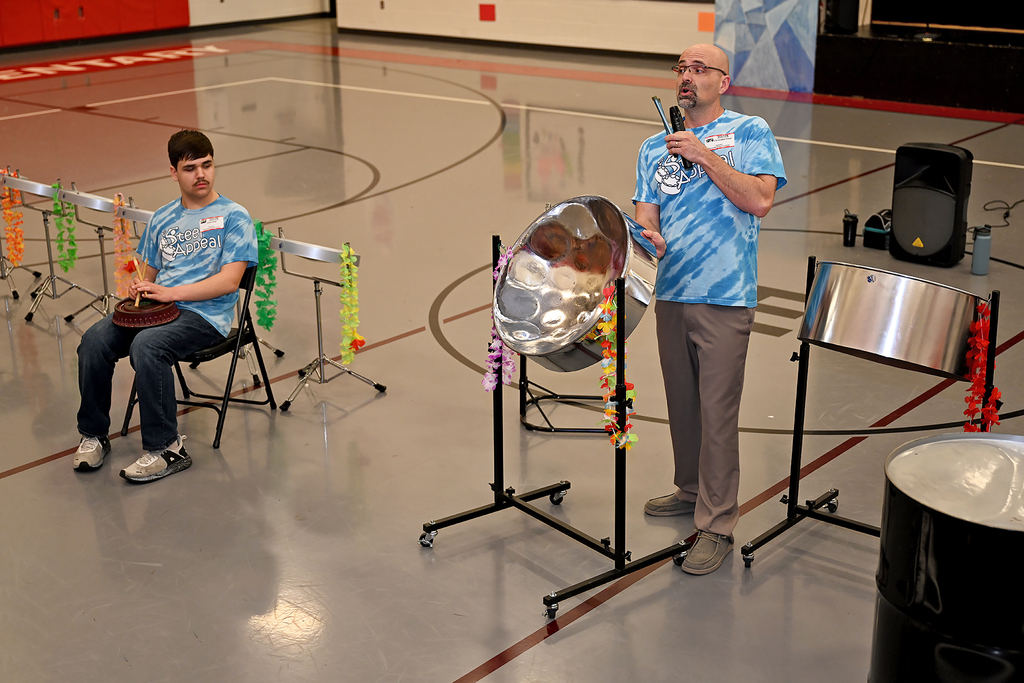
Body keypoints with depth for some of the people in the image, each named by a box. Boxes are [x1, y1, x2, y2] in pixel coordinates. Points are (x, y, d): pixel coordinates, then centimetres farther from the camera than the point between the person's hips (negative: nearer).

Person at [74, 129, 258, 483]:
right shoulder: (163, 219, 20)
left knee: (146, 345, -34)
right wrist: (140, 288, 1)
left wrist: (169, 292, -16)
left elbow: (228, 281, -10)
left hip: (204, 314, -5)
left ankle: (165, 448, -23)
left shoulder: (234, 216, 1)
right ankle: (93, 435, -4)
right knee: (94, 339, -21)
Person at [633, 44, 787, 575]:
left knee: (717, 413, -6)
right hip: (671, 291, 5)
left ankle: (716, 525, 1)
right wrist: (647, 232, -18)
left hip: (724, 297, -5)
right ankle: (691, 489, 35)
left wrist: (704, 155, -15)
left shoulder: (750, 133, 1)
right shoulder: (655, 147, 14)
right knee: (682, 404, 16)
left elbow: (761, 199, -12)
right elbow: (646, 210, 6)